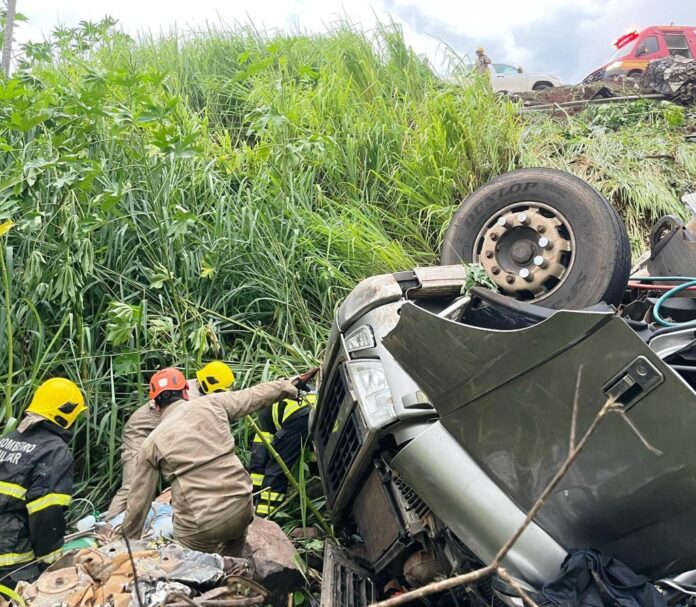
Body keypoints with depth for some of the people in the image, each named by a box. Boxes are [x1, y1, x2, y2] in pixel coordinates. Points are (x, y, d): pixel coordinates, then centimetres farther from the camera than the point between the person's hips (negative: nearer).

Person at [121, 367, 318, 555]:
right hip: (241, 509, 3)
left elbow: (139, 499, 8)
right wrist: (290, 385, 29)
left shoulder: (152, 443, 1)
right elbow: (256, 396, 13)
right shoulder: (212, 404, 2)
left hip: (198, 527, -3)